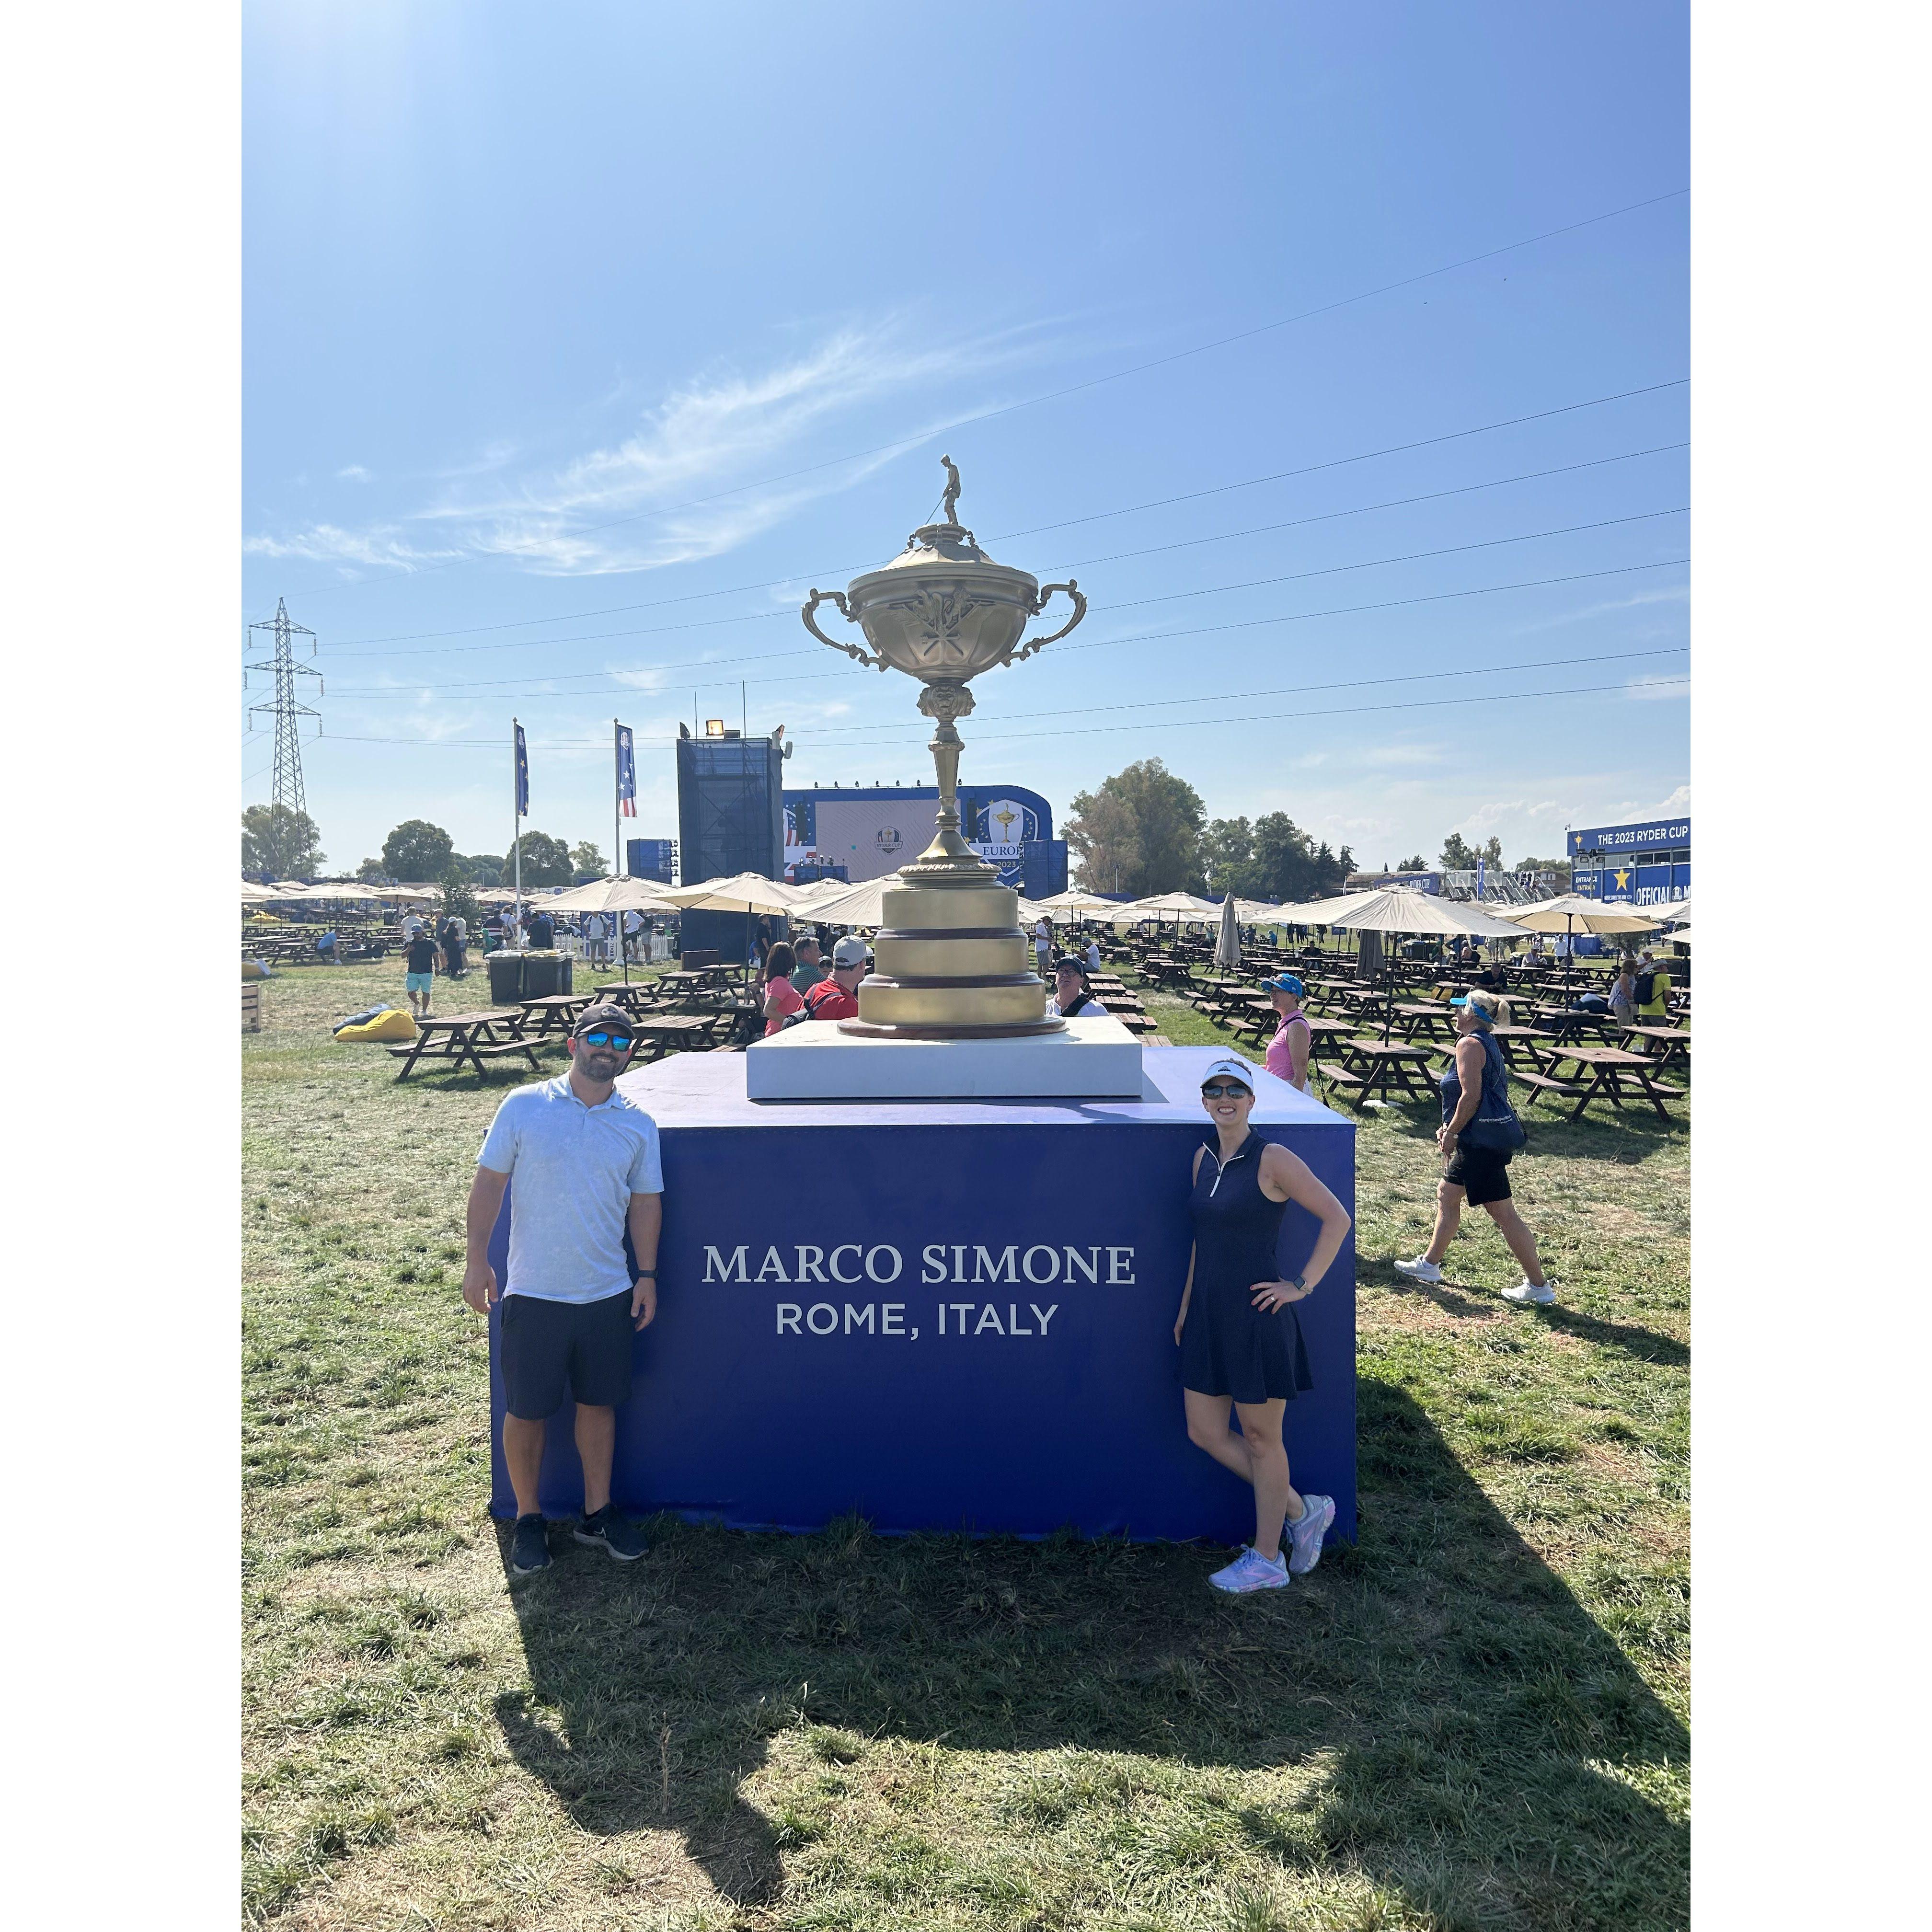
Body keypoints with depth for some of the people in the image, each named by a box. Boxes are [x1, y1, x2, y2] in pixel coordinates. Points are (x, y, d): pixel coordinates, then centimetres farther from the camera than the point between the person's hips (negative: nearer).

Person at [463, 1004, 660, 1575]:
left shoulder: (638, 1124, 2)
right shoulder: (523, 1108, -5)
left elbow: (645, 1202, 7)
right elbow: (489, 1183, -1)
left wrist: (647, 1275, 4)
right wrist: (478, 1260, -4)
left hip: (608, 1293, 2)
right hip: (534, 1292, -2)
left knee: (599, 1402, 13)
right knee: (525, 1410, 8)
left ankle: (598, 1513, 31)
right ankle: (528, 1520, 28)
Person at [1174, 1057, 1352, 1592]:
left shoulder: (1273, 1160, -13)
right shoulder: (1204, 1157, 8)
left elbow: (1336, 1218, -9)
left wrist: (1302, 1286, -11)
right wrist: (1186, 1305, 18)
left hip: (1256, 1317, -7)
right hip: (1209, 1316, 7)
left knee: (1260, 1438, 7)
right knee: (1205, 1433, 11)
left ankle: (1266, 1561, 25)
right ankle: (1302, 1510, 30)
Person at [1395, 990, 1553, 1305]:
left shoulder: (1469, 1044, -15)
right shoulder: (1488, 1043, 15)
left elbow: (1471, 1096, -22)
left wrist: (1451, 1133, -13)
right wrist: (1451, 1127, 17)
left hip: (1483, 1141, -11)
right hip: (1487, 1136, 11)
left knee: (1503, 1213, -4)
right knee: (1447, 1193, 19)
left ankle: (1538, 1286, 3)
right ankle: (1429, 1265, 29)